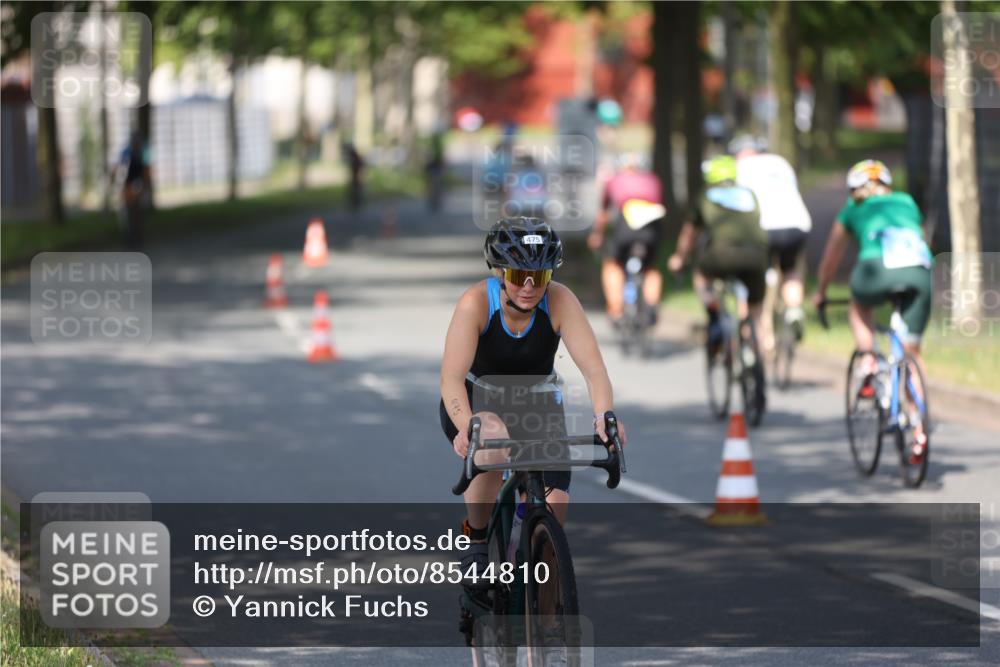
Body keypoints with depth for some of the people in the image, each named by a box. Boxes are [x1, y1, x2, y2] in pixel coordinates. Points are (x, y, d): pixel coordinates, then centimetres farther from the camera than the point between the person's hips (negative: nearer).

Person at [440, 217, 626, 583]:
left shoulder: (560, 301, -24)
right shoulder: (476, 302, -29)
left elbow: (593, 367, -32)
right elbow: (452, 378, -37)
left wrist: (604, 416, -52)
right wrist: (467, 426, -55)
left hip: (537, 405, 2)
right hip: (477, 401, -2)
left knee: (555, 505, -15)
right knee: (491, 438, -37)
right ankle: (476, 540, -15)